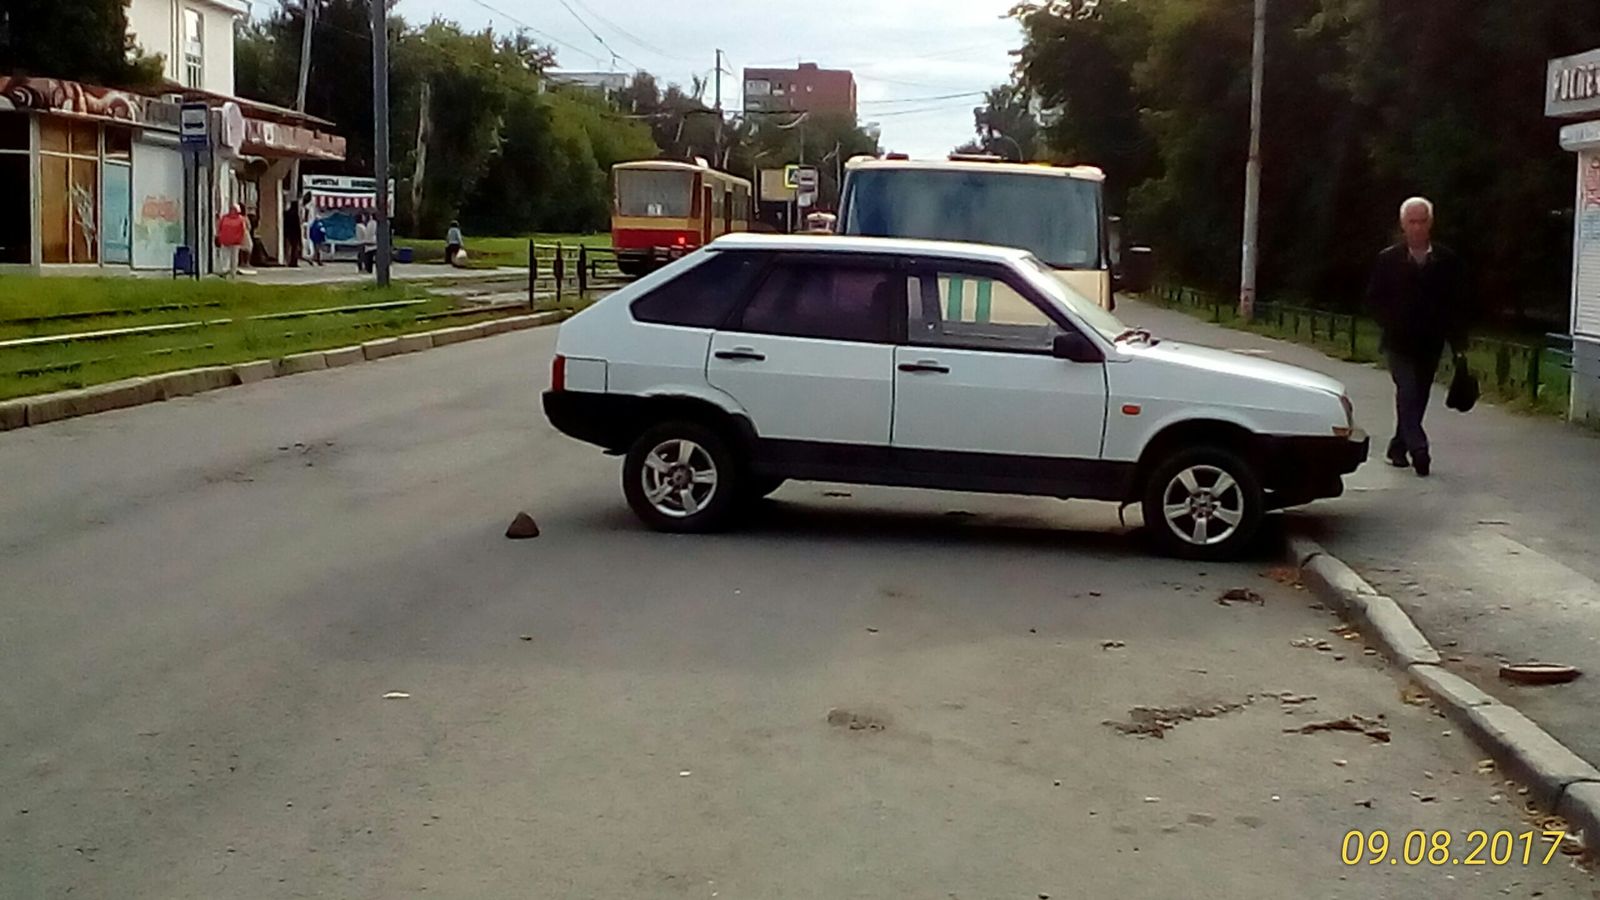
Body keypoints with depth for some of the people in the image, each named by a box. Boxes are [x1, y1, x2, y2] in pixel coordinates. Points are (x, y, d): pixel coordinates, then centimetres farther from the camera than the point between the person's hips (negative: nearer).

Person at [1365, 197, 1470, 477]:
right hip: (1399, 342, -2)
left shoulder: (1447, 261, 1)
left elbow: (1459, 304, 3)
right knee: (1408, 394, -14)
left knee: (1416, 399, 9)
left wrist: (1459, 345, -2)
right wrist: (1392, 325, -8)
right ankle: (1418, 449, -18)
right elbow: (1374, 299, 4)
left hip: (1430, 343, 2)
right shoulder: (1388, 260, 0)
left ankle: (1398, 448, 23)